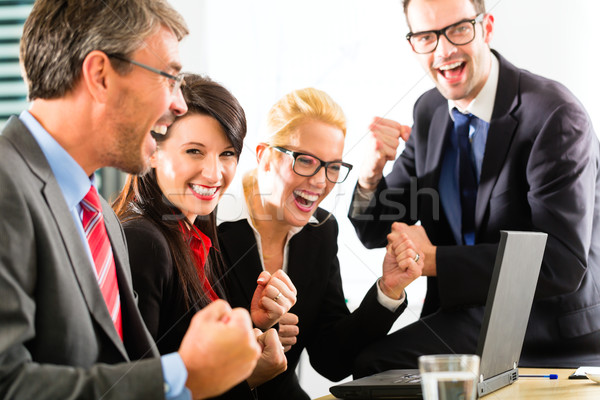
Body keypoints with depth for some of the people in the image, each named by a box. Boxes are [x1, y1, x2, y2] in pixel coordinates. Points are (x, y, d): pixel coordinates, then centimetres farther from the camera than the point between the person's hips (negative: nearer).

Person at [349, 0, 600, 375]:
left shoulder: (556, 116, -17)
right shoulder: (430, 112, 5)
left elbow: (563, 264, -23)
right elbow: (377, 232, 10)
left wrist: (434, 260, -22)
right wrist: (371, 175, -13)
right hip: (462, 322, 7)